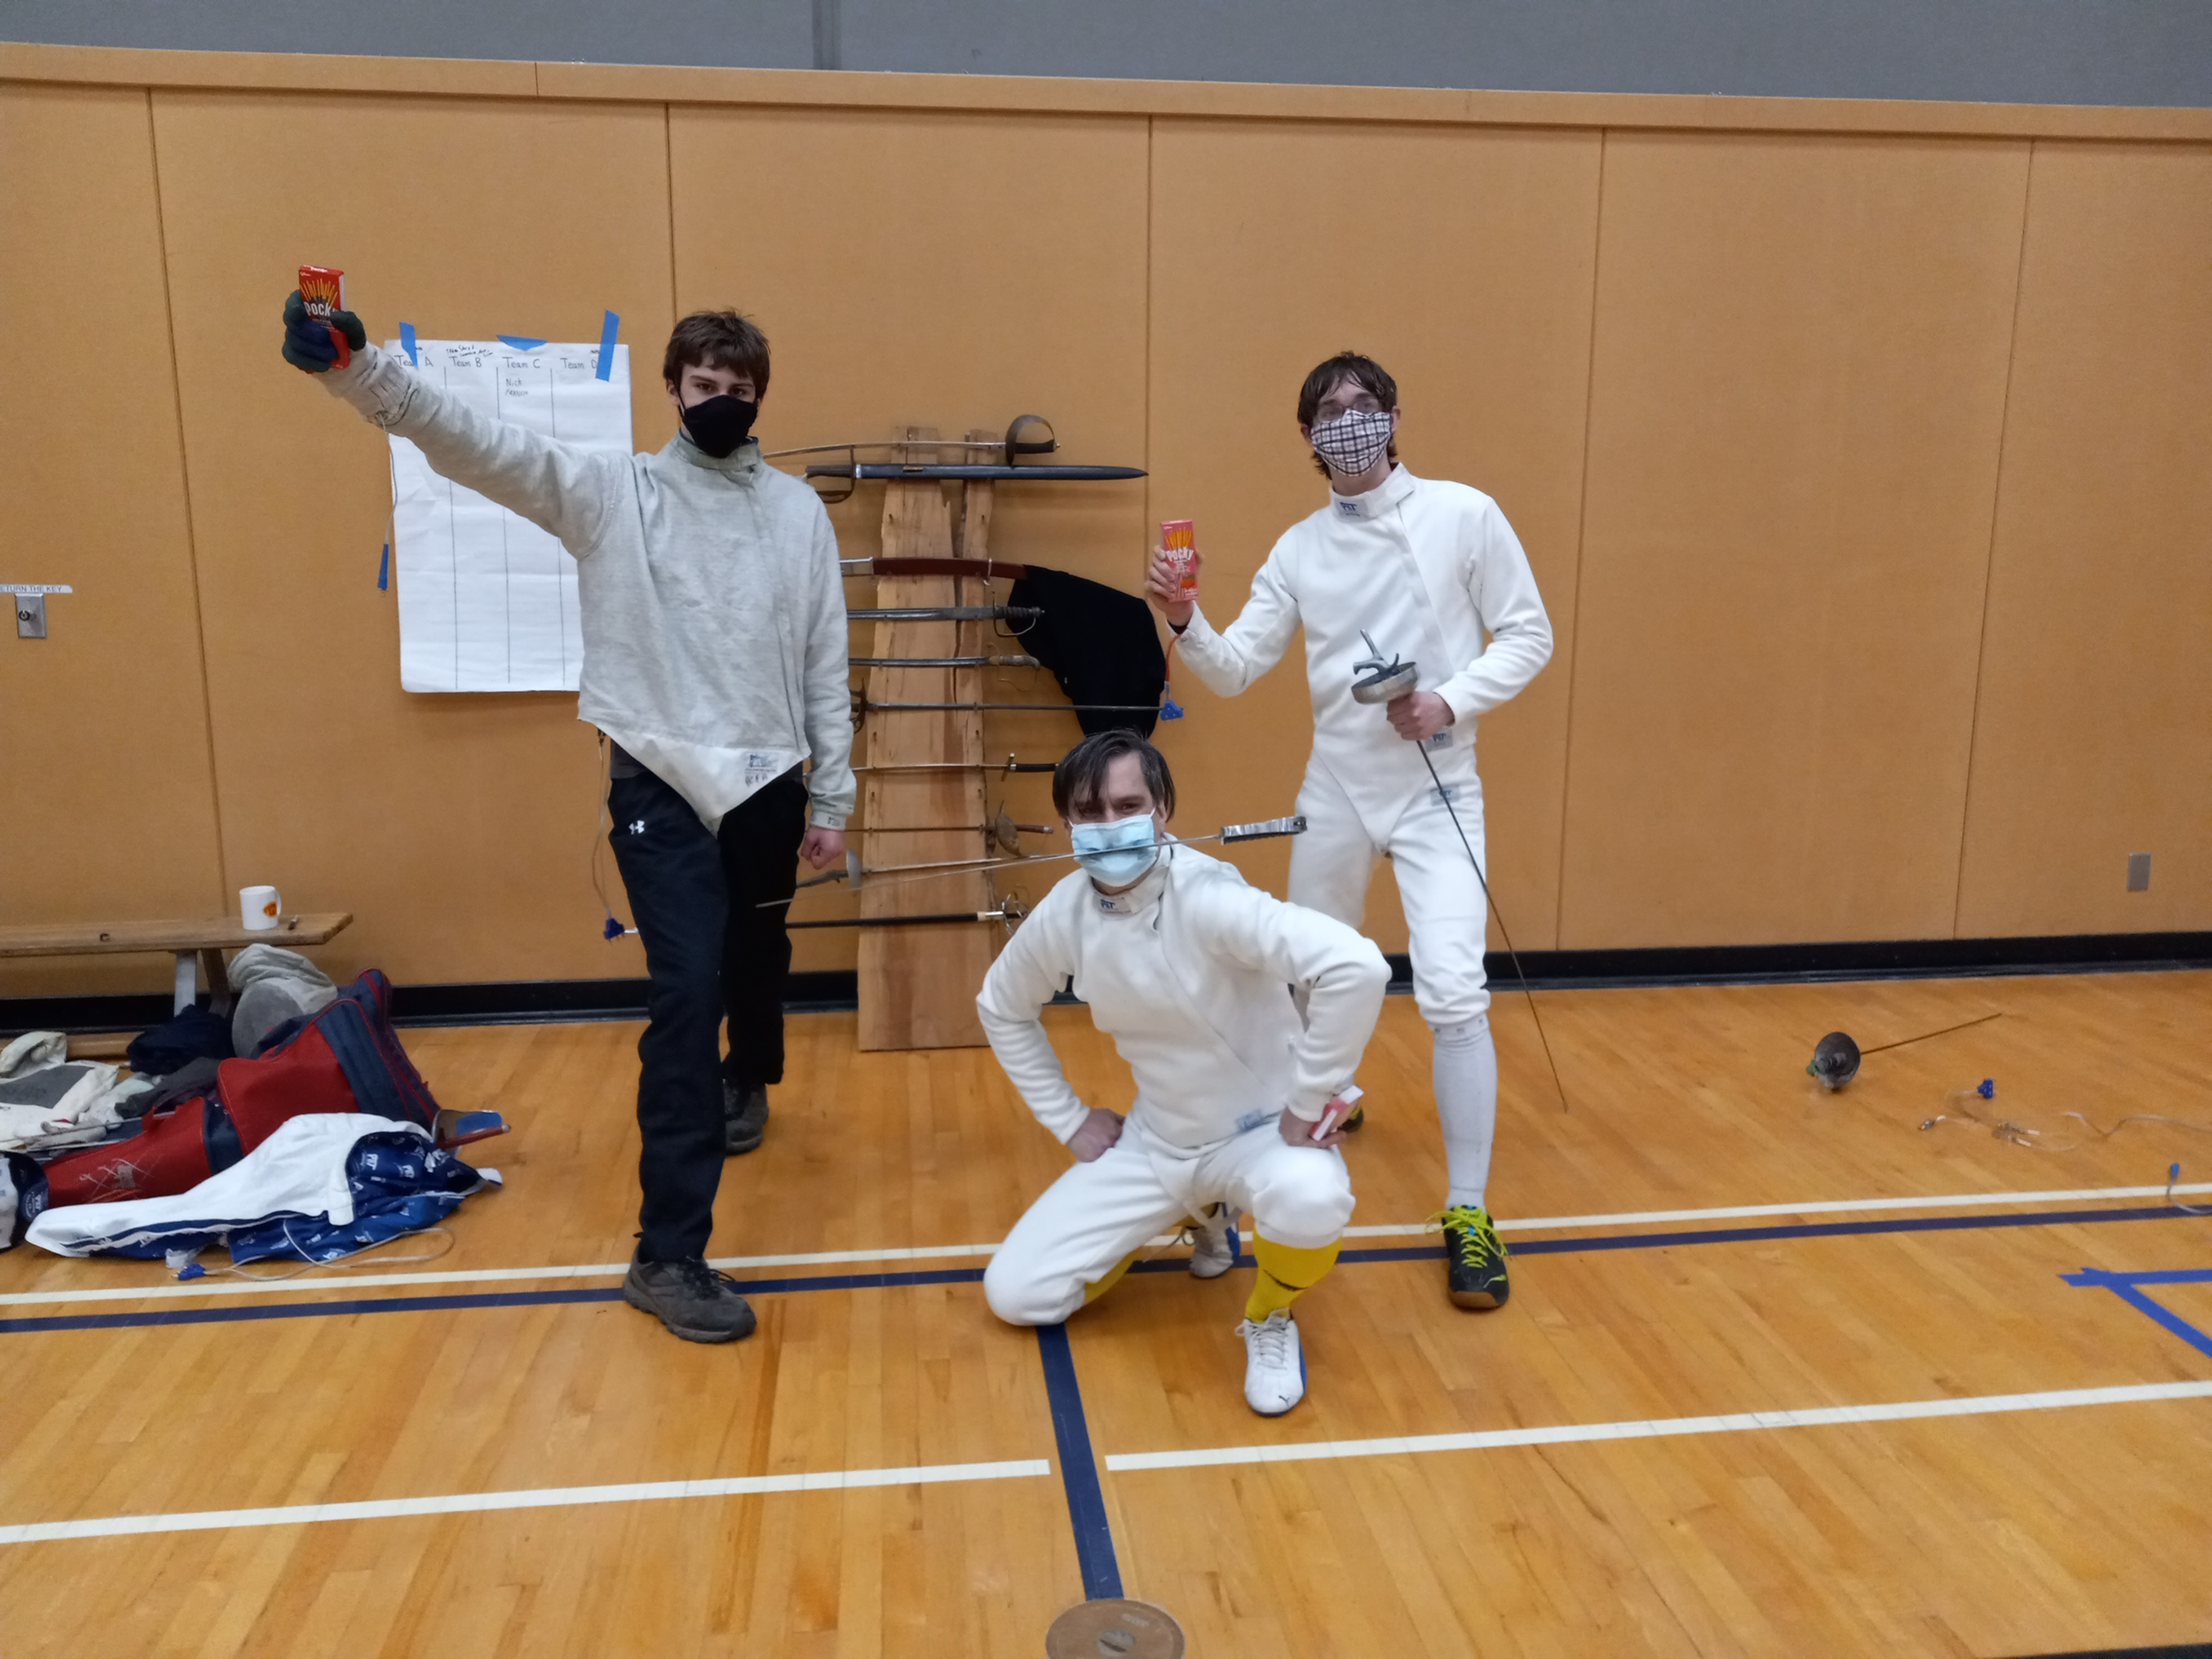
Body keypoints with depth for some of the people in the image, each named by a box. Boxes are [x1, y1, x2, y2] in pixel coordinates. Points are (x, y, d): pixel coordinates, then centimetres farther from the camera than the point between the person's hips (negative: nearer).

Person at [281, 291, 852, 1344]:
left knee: (757, 958, 21)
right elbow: (479, 446, -16)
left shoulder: (798, 510, 5)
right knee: (687, 992, -13)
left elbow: (825, 665, 5)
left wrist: (831, 799, 4)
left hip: (769, 782, 3)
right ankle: (668, 1253, -7)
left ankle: (747, 1080, 56)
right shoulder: (610, 489, -1)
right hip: (660, 784, -3)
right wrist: (356, 369, -33)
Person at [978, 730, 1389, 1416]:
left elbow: (1358, 966, -39)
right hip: (1154, 1141, 6)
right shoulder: (1064, 911, -9)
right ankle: (1195, 1213, 23)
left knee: (1311, 1198, -40)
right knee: (1016, 1295, 1)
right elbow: (1002, 1009, 12)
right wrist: (1067, 1117, 7)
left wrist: (1308, 1102, -29)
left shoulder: (1205, 897, -27)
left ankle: (1269, 1320, -3)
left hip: (1260, 1130, -5)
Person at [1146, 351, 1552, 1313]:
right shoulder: (1300, 548, 2)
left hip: (1437, 789, -4)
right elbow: (1234, 673, -2)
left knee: (1453, 995, -16)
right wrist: (1184, 621, -21)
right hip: (1336, 787, 4)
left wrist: (1451, 700, -20)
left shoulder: (1465, 515, -7)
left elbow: (1526, 636, -4)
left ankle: (1467, 1215, -5)